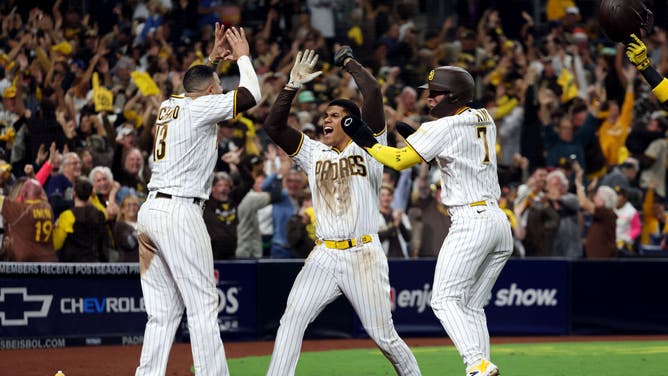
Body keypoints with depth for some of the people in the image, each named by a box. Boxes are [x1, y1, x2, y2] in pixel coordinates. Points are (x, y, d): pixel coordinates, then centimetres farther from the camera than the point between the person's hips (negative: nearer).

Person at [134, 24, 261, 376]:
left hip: (150, 212, 8)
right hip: (179, 212, -8)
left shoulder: (169, 105, 17)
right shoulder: (202, 106, -5)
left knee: (163, 311, 9)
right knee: (203, 306, -7)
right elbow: (251, 95, -4)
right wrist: (242, 56, 11)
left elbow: (197, 88, 40)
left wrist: (213, 56, 38)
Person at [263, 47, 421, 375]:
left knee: (383, 335, 0)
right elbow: (273, 125, 6)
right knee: (291, 320, -12)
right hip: (324, 257, 4)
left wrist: (349, 63, 4)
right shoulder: (314, 153, 14)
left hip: (364, 256, -4)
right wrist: (294, 84, 0)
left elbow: (373, 94, -9)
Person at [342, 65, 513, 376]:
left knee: (445, 300, -9)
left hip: (471, 221, -8)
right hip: (499, 221, 8)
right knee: (471, 306, 13)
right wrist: (417, 136, 19)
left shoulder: (443, 128, -8)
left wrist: (365, 140, -2)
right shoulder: (484, 119, 15)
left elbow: (400, 160, -12)